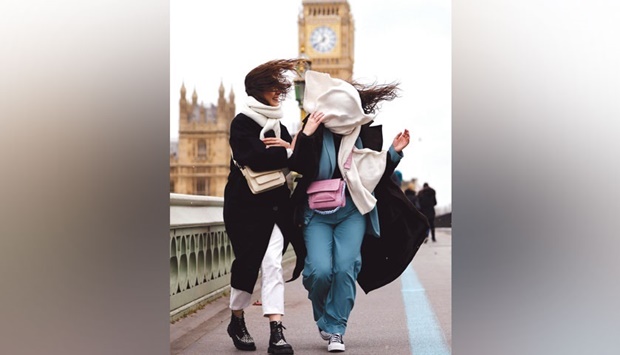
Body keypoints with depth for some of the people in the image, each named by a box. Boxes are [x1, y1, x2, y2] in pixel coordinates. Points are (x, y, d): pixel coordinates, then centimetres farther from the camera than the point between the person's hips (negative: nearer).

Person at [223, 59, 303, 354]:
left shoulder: (278, 127, 17)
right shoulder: (242, 123, -3)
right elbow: (256, 158, -20)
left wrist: (287, 148, -9)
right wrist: (289, 153, -11)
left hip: (276, 205, 5)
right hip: (245, 205, -4)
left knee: (272, 262, -8)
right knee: (247, 263, 2)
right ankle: (237, 321, 25)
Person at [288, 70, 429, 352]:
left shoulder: (366, 136, 3)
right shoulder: (315, 133, -5)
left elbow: (378, 176, 11)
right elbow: (298, 168, -15)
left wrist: (395, 152, -2)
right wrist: (305, 136, -24)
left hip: (352, 213, 2)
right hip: (317, 213, -2)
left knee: (346, 268, -12)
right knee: (320, 270, -14)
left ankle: (334, 330, 1)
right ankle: (322, 317, 17)